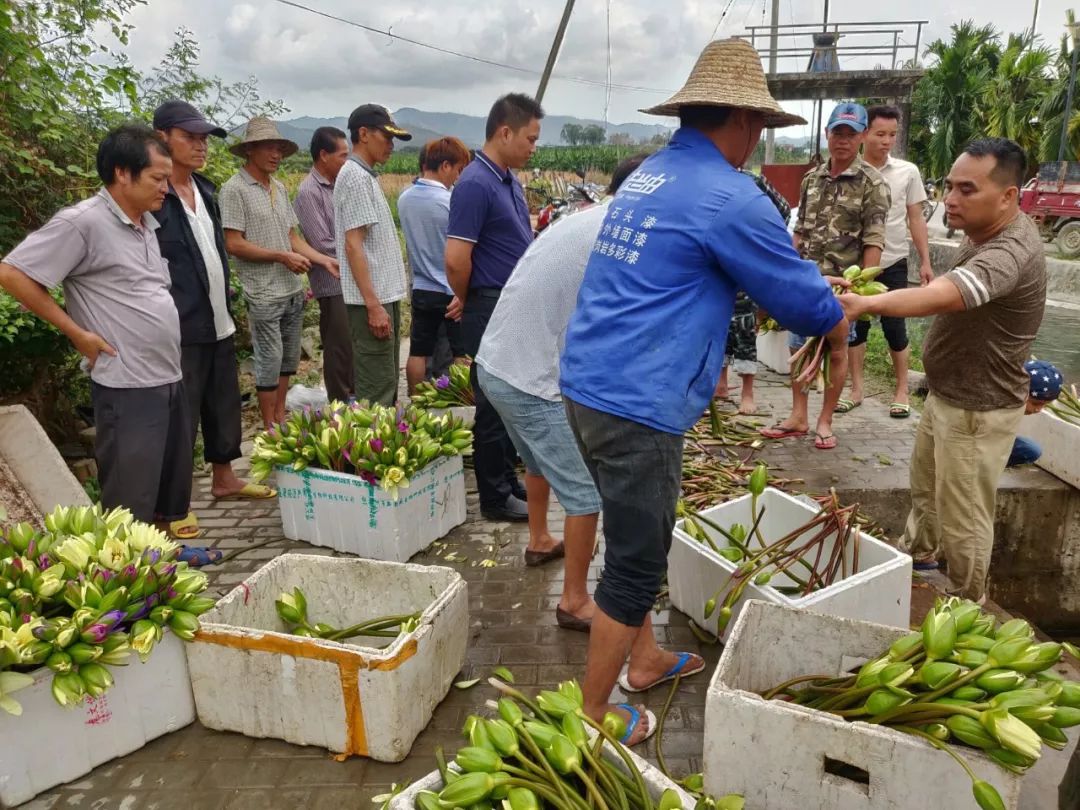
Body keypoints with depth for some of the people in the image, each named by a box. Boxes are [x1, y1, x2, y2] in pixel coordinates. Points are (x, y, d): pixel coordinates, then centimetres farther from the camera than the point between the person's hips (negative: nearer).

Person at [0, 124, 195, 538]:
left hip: (170, 377, 8)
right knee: (130, 507, -1)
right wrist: (78, 333, -11)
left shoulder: (146, 222, 11)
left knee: (172, 490, 19)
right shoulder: (82, 222, -14)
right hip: (127, 386, -8)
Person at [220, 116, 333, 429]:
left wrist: (325, 260, 0)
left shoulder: (279, 187, 11)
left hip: (293, 291, 7)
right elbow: (234, 244, -14)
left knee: (288, 359, 14)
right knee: (270, 361, 0)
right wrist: (282, 257, -14)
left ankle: (281, 419, 28)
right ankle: (270, 430, 13)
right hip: (264, 295, -7)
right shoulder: (234, 189, -10)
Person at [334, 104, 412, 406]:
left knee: (385, 384, 17)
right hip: (373, 299, -10)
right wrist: (373, 304, -23)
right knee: (376, 390, -6)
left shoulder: (366, 175, 16)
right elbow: (353, 245, -19)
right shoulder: (355, 176, -13)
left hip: (384, 294, 10)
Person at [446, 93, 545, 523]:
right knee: (494, 405, 1)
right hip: (491, 312, -9)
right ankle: (495, 498, 13)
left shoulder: (510, 181, 12)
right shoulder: (475, 184, -18)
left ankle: (508, 479, 30)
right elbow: (456, 260, -22)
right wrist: (472, 306, -6)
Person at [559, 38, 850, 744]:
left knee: (639, 540, 24)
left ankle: (644, 660, 42)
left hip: (588, 387, 10)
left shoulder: (648, 178, 15)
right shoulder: (729, 197, -13)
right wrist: (839, 332, 17)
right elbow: (801, 295, -3)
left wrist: (706, 362, 30)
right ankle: (593, 712, 20)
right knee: (635, 566, 5)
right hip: (638, 404, -10)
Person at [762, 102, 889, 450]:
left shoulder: (871, 183, -7)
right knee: (798, 347, 9)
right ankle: (798, 416, 21)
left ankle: (824, 421, 18)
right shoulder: (812, 178, 8)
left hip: (842, 283, -5)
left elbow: (873, 241, -11)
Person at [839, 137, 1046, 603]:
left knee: (962, 520, 5)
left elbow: (940, 297, -53)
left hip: (977, 407, -10)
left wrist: (867, 304, -67)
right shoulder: (985, 230, 1)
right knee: (924, 484, 28)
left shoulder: (1010, 253, -32)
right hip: (946, 392, 10)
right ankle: (916, 553, 51)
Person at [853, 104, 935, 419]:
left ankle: (901, 391, 18)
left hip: (892, 264, 0)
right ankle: (856, 388, 20)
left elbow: (916, 219, 5)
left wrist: (925, 262, 0)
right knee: (854, 326, 7)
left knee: (895, 328, 5)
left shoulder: (908, 172, 1)